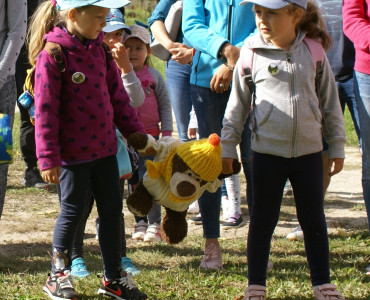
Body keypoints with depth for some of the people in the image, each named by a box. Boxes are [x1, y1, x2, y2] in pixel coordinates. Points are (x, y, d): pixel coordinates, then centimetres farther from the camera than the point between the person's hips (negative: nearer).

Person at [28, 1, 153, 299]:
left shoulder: (100, 50, 7)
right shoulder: (52, 55, -15)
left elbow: (117, 96, 14)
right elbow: (45, 109, -15)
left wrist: (137, 133, 13)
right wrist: (48, 157, -16)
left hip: (104, 147, 7)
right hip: (72, 151, -7)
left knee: (112, 209, 10)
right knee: (73, 210, 4)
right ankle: (58, 275, 22)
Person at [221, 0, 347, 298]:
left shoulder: (313, 52, -1)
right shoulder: (252, 54, -4)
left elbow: (330, 102, 7)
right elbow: (237, 104, 5)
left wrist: (337, 147, 9)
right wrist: (228, 147, 4)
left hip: (309, 151, 1)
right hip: (267, 152, -1)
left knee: (314, 220, 10)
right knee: (263, 220, 8)